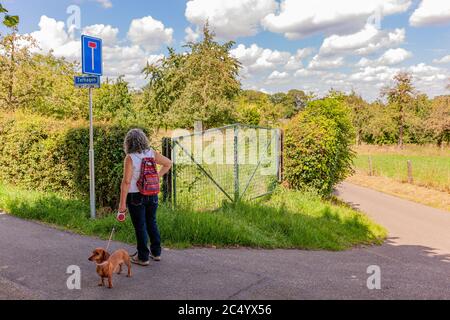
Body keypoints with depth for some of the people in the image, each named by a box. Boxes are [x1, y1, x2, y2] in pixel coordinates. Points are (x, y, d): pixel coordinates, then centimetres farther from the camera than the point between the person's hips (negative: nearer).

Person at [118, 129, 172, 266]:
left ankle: (143, 257, 16)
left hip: (136, 197, -5)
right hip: (152, 195, 5)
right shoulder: (151, 153, -1)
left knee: (140, 226, 6)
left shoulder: (130, 158, -16)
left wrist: (122, 203, -14)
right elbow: (168, 163, 9)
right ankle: (156, 253, 28)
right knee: (152, 223, 18)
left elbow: (126, 182, -18)